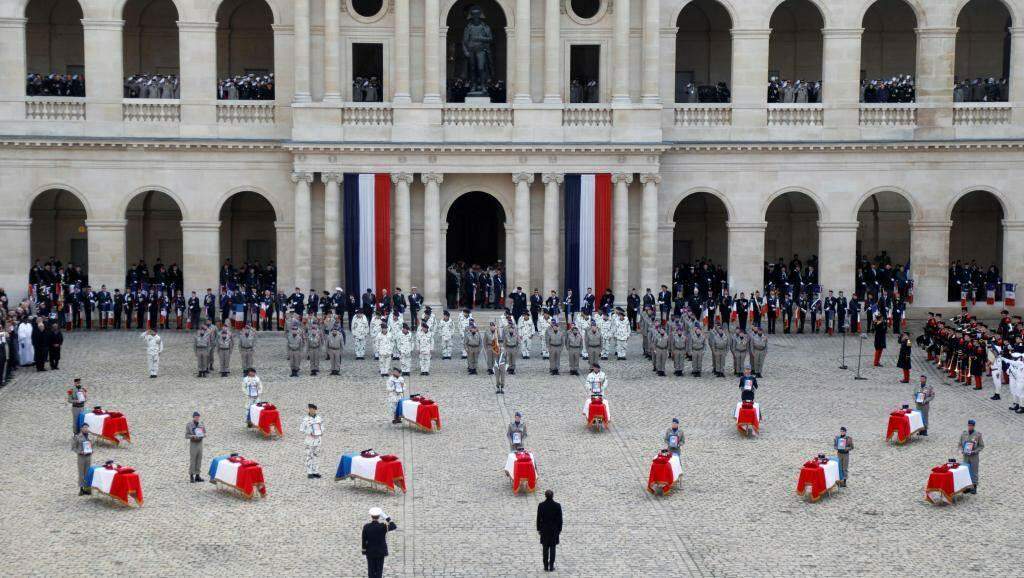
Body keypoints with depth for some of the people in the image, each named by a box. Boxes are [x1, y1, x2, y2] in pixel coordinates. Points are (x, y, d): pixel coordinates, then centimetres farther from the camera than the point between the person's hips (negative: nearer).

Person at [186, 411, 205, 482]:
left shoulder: (201, 424, 6)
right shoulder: (189, 425, -8)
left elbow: (205, 434, 12)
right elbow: (186, 436, -9)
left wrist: (203, 435, -12)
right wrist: (193, 436, -27)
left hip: (200, 443, 5)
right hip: (193, 444, -5)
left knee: (199, 460, 6)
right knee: (192, 461, -5)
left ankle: (197, 476, 12)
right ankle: (191, 477, 0)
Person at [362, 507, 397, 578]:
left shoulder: (366, 526, -12)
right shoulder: (383, 526, -16)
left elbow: (364, 540, -6)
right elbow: (394, 526, 2)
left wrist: (364, 551, 5)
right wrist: (387, 518, -3)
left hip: (370, 552, 1)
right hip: (381, 552, -1)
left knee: (371, 570, 9)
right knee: (379, 570, 6)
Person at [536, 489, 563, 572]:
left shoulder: (541, 505, -12)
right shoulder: (557, 505, -13)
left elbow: (538, 518, -5)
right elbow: (560, 519, -7)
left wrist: (538, 529, 7)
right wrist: (560, 529, 6)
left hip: (544, 529, 0)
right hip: (554, 530, 0)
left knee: (545, 548, 9)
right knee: (552, 548, 9)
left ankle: (546, 567, 11)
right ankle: (551, 567, 10)